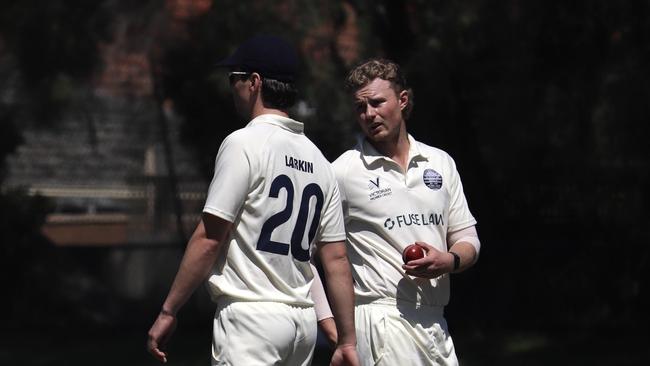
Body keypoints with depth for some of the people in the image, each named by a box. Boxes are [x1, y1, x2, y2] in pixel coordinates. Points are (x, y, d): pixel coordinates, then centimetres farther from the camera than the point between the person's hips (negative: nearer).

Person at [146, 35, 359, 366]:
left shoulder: (244, 143, -8)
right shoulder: (318, 159, 14)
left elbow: (208, 239, -12)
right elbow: (337, 258, 11)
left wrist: (168, 312, -7)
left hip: (251, 317, -8)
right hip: (304, 322, 8)